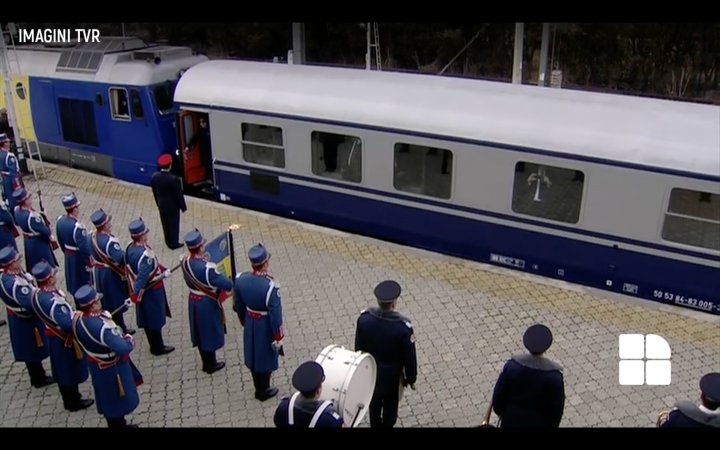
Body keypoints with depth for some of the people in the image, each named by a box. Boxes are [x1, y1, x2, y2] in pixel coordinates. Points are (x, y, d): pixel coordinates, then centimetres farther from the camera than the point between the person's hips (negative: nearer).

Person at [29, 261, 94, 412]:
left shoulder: (36, 294, -6)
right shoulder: (53, 301, -35)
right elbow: (67, 325, -35)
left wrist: (69, 313, 6)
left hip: (53, 336, 9)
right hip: (65, 339, -9)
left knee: (61, 370, 22)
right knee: (71, 370, 10)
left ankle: (68, 399, 38)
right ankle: (74, 403, 25)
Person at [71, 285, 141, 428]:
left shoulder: (77, 318, -12)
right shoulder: (101, 326, -39)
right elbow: (122, 348, -44)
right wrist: (130, 340, -21)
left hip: (97, 366, 8)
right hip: (113, 369, -8)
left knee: (108, 399, 26)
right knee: (118, 401, 14)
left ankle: (117, 424, 46)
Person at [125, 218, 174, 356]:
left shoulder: (129, 248, -4)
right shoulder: (146, 254, -31)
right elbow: (143, 276, -30)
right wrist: (135, 294, -20)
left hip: (141, 290, 9)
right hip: (152, 290, -9)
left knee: (146, 318, 20)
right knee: (155, 319, 8)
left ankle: (154, 345, 36)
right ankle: (158, 348, 22)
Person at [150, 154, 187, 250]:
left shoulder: (154, 176, -12)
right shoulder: (173, 179, -30)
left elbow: (154, 192, 2)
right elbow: (179, 194, -19)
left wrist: (158, 203, 17)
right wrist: (183, 207, -5)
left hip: (161, 204, 6)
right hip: (172, 206, -6)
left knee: (165, 224, 21)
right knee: (173, 224, 13)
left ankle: (168, 242, 37)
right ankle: (174, 244, 27)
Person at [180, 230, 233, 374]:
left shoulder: (185, 262, -8)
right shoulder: (206, 267, -32)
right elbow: (227, 285, -28)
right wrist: (233, 284, -7)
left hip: (193, 300, 7)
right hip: (207, 303, -7)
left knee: (200, 332, 20)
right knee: (209, 333, 12)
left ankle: (206, 362, 37)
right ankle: (211, 365, 28)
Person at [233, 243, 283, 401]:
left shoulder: (240, 279, -15)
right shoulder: (270, 286, -33)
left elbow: (238, 306, 0)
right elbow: (275, 315, -25)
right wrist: (278, 337, -12)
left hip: (250, 324, 5)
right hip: (266, 326, -5)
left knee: (253, 355, 23)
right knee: (266, 357, 17)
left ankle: (259, 388, 43)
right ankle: (263, 391, 35)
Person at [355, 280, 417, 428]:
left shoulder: (364, 318, -23)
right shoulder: (403, 326, -32)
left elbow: (358, 347, -6)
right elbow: (409, 356, -19)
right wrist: (410, 378, -1)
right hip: (392, 375, -3)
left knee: (374, 402, 28)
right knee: (390, 404, 24)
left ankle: (375, 425, 50)